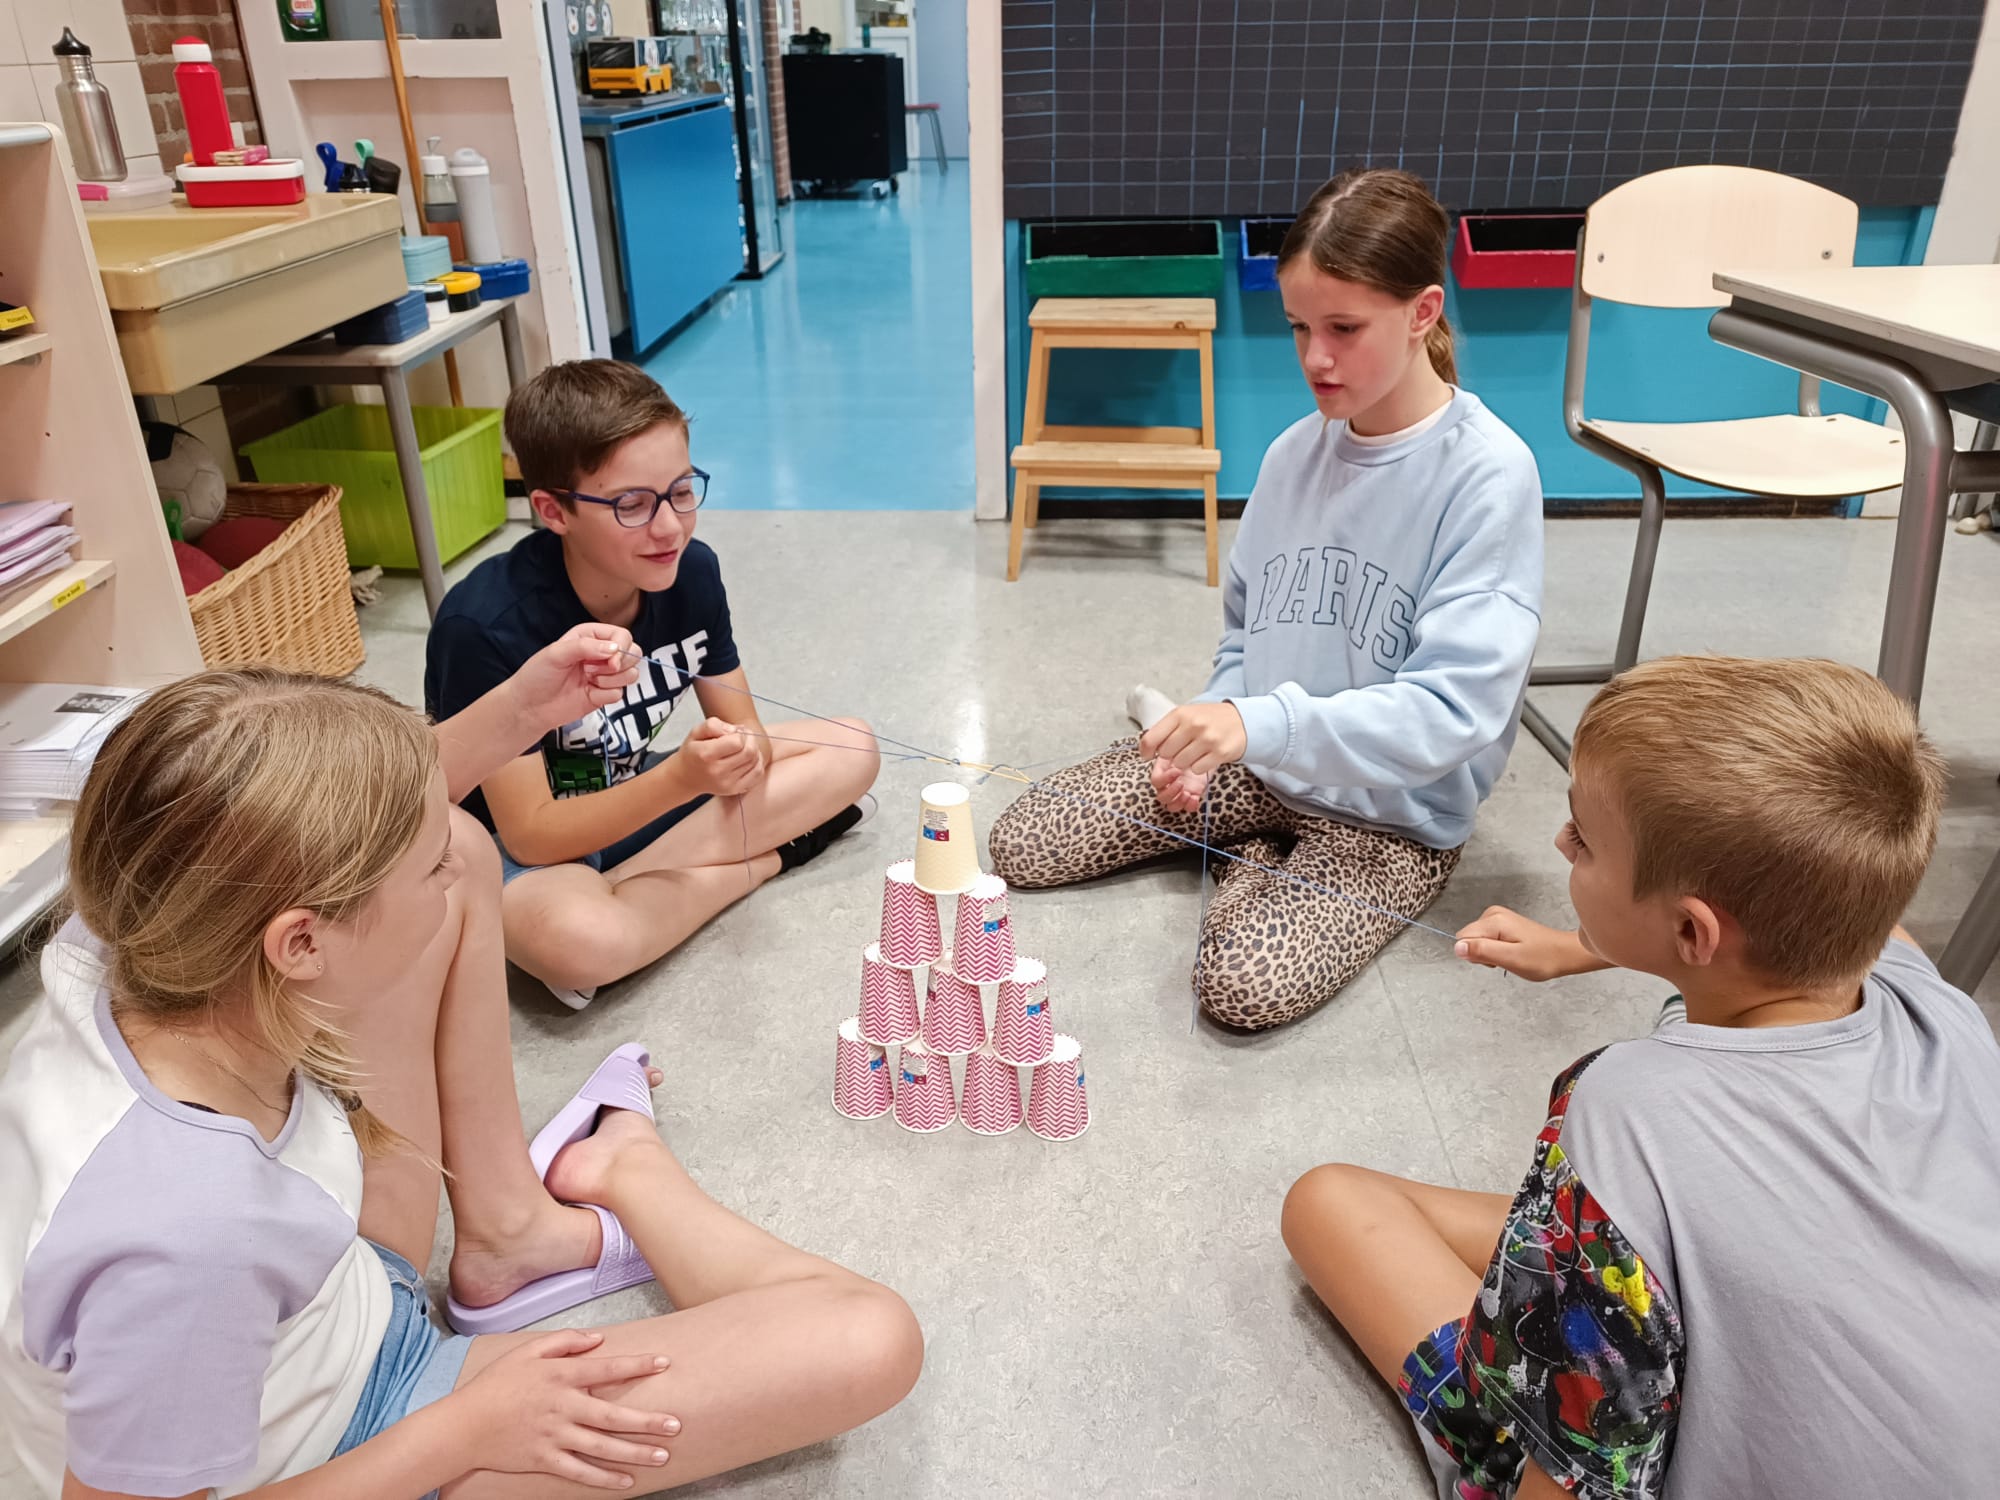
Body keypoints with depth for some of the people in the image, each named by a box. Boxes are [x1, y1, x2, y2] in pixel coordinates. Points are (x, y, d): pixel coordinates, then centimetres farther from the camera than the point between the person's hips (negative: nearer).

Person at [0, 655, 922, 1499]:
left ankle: (509, 1222, 14)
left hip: (328, 1289, 7)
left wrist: (522, 710, -9)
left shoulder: (131, 954, -22)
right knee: (872, 1343, -16)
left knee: (455, 843, 1)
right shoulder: (180, 1235, -44)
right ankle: (624, 1172, 14)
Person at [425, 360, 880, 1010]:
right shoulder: (486, 627, -29)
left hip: (633, 796, 6)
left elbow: (746, 730, -3)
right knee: (582, 941, -41)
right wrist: (682, 778, -39)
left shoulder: (691, 571, -12)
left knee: (851, 751, -4)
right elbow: (530, 834, -26)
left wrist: (744, 754, -29)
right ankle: (771, 855, -13)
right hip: (517, 848, -5)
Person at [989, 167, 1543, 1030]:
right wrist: (1207, 734, -7)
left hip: (1393, 810, -5)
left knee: (1246, 987, -28)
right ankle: (1256, 843, 13)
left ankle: (1253, 853, 4)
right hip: (1256, 765, 6)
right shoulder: (1295, 451, -3)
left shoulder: (1489, 474, -20)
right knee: (1018, 846, 1)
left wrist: (1263, 724, -39)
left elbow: (1455, 707, -27)